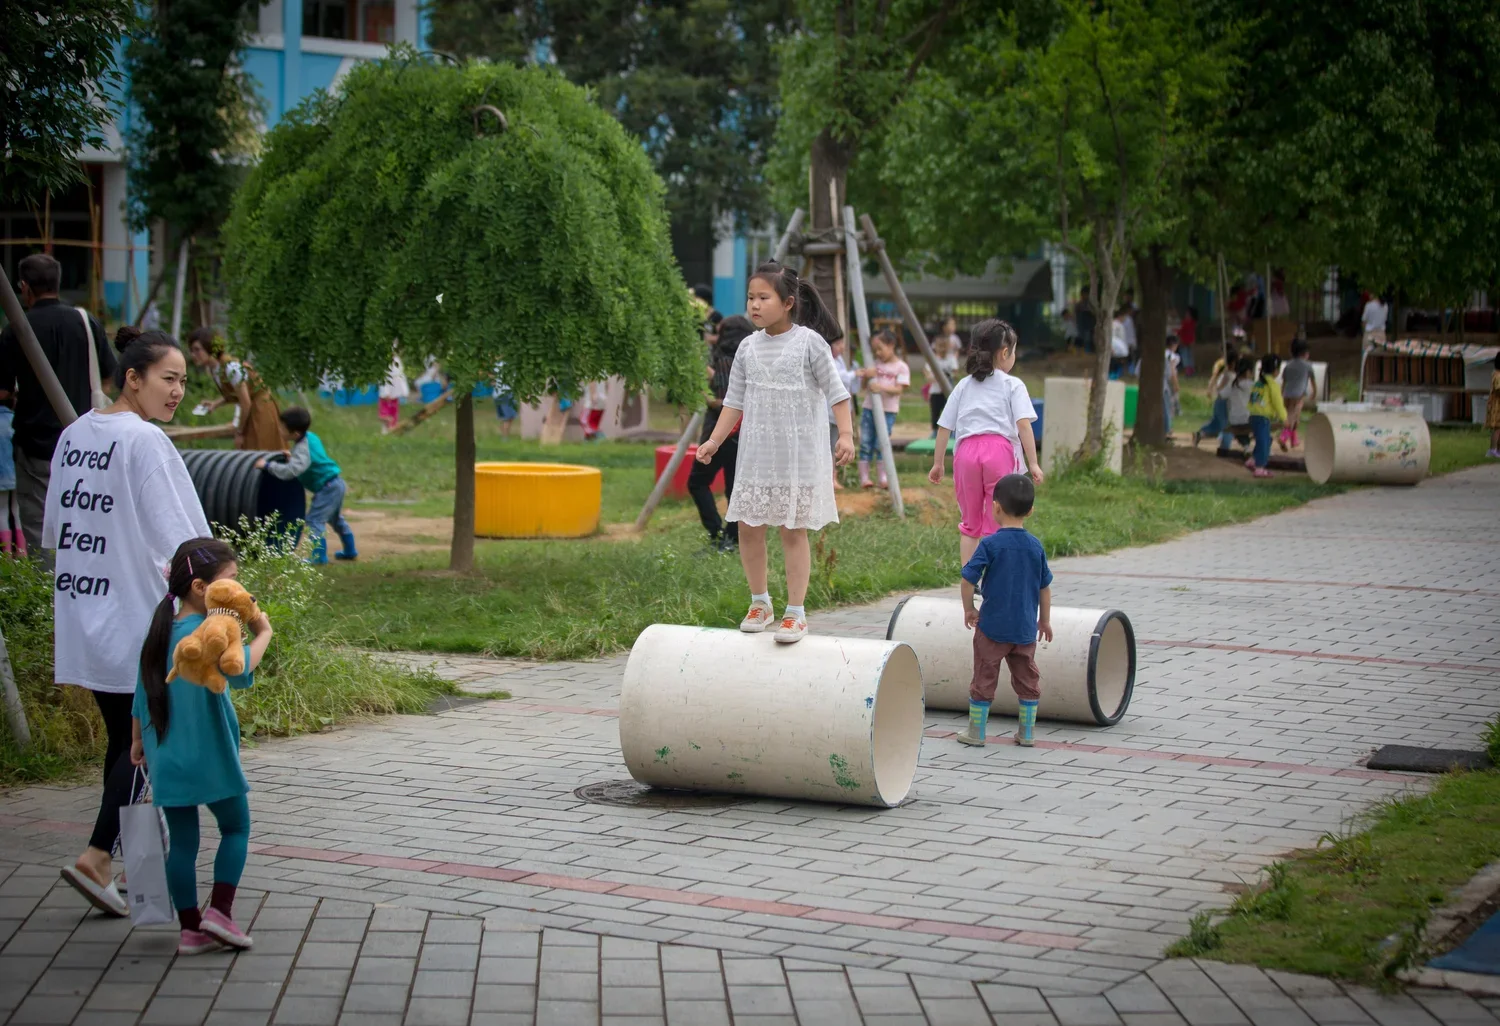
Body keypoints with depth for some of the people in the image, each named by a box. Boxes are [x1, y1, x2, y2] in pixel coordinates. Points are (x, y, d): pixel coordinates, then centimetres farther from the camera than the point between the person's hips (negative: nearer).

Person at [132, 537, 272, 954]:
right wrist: (262, 634, -22)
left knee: (182, 841, 11)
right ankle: (220, 909, 2)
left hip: (167, 761, 6)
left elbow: (141, 697, 13)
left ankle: (190, 928, 13)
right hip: (211, 760, -6)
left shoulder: (161, 633, 6)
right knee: (235, 829, 13)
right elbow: (237, 671, -36)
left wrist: (139, 742, 24)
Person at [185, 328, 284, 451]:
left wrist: (239, 432, -12)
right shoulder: (211, 368, -1)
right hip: (248, 413, 8)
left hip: (261, 411, -8)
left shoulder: (230, 367, -26)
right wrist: (215, 404, -4)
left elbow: (245, 402, -22)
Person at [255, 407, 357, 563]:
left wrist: (268, 465, -28)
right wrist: (292, 458, 10)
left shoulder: (302, 449, -24)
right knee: (336, 519, 25)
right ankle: (350, 551, 37)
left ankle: (319, 556, -8)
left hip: (327, 488, -10)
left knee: (314, 520, -9)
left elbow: (290, 471, -34)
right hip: (336, 484, 10)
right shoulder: (311, 437, 5)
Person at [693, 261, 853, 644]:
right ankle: (760, 602, 22)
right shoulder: (748, 347, 6)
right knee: (748, 527, 5)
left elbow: (836, 392, -7)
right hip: (756, 452, 5)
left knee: (794, 530, -1)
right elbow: (735, 400, 10)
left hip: (799, 452, -5)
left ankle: (796, 613, 5)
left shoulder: (809, 342, -7)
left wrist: (846, 434, -19)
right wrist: (715, 441, 2)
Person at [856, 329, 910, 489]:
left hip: (888, 411, -4)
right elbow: (864, 385, 10)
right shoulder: (875, 364, 10)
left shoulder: (901, 367, -3)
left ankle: (884, 478, -1)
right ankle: (864, 478, 0)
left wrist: (881, 387, -28)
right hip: (869, 408, 4)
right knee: (866, 444, -1)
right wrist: (866, 376, -12)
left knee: (882, 444, -9)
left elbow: (898, 389, -13)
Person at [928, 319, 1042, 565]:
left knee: (969, 525, 13)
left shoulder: (963, 386, 18)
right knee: (996, 525, 2)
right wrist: (1033, 463, -7)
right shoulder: (1013, 386, 6)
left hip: (966, 451, 3)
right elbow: (1023, 424, -6)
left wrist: (938, 463, 21)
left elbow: (944, 427, 15)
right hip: (1000, 451, -3)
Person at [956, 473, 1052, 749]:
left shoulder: (990, 545, -13)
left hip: (992, 626, -3)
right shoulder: (1035, 546, -1)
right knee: (1027, 679, 15)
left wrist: (969, 610, 0)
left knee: (984, 677, 8)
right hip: (1026, 628, 3)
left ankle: (976, 731, 13)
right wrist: (1045, 620, 19)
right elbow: (1045, 587, 7)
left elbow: (968, 581, -16)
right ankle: (1026, 732, 19)